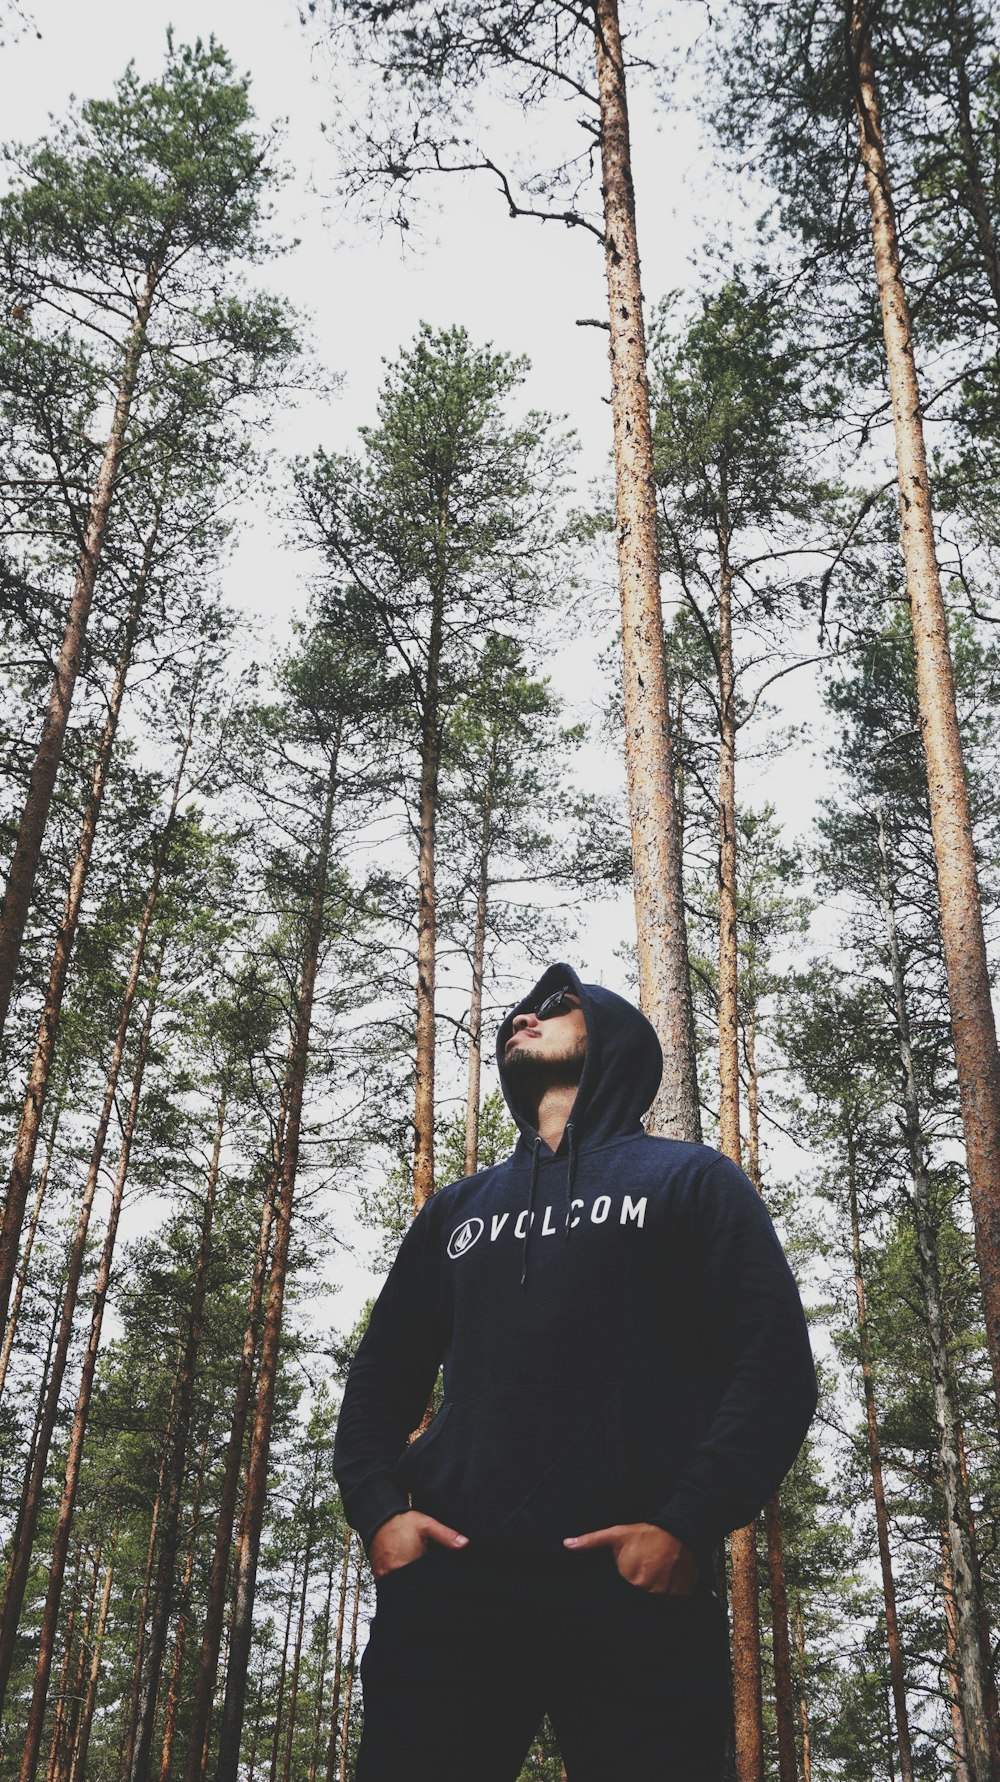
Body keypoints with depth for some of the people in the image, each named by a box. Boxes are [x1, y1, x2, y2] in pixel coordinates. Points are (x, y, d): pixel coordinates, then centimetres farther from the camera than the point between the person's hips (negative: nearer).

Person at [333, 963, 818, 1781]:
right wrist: (378, 1510, 3)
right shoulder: (457, 1209, 25)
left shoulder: (692, 1181, 12)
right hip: (448, 1581, 3)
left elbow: (774, 1365, 1)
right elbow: (384, 1374, 23)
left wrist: (688, 1528, -12)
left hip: (634, 1590, -3)